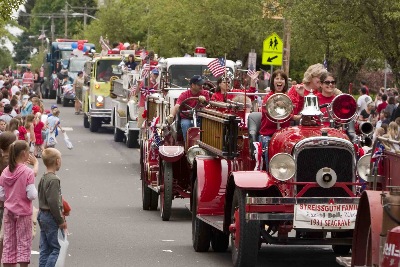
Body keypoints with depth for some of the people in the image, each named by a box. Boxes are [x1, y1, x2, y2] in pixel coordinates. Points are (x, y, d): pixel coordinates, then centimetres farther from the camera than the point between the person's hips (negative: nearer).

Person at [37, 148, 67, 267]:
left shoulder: (43, 178, 11)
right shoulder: (53, 180, -18)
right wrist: (61, 221, -15)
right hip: (51, 218, -9)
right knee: (56, 248, -6)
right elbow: (53, 203, -21)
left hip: (42, 215, 9)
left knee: (45, 248, 11)